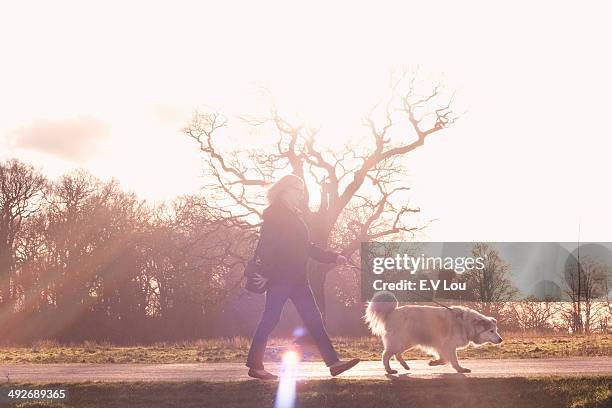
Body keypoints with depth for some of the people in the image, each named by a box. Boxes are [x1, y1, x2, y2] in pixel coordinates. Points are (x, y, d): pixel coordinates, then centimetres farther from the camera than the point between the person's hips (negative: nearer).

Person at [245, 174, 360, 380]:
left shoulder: (294, 216, 21)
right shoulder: (273, 214, -6)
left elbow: (306, 247, 24)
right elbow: (266, 245, -15)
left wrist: (333, 257, 19)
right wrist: (266, 273, -22)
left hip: (297, 278, 9)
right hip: (279, 277, -9)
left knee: (313, 318, 3)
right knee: (270, 319, -6)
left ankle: (333, 362, 0)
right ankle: (254, 365, 2)